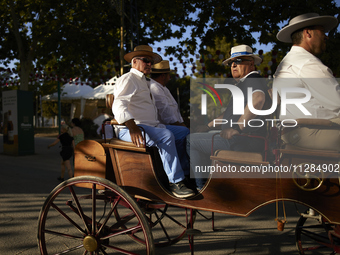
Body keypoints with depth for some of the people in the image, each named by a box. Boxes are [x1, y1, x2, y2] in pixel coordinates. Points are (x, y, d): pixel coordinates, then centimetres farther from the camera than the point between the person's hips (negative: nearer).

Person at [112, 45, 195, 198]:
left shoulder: (144, 82, 29)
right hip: (130, 130, -9)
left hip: (150, 127, 9)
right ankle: (175, 182, -27)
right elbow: (119, 106, -19)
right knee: (166, 136, -32)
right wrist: (132, 128, -34)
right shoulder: (128, 79, -2)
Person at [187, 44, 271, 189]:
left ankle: (202, 186, 2)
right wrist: (208, 126, 27)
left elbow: (257, 100, -33)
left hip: (244, 141, -11)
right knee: (197, 136, 26)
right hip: (241, 139, 11)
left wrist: (238, 128, -32)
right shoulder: (243, 83, 25)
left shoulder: (253, 80, -9)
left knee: (191, 140, -7)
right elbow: (229, 114, 33)